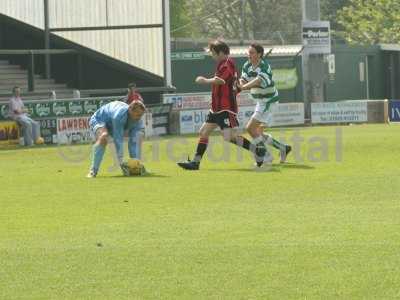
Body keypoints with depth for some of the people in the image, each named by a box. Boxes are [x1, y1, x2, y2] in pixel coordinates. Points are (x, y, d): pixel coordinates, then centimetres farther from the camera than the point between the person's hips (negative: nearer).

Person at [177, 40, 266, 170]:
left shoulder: (227, 64, -15)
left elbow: (220, 80, -31)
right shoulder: (222, 64, 16)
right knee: (204, 132, 11)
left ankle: (258, 151, -7)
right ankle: (195, 162, 16)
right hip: (217, 108, 11)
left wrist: (205, 80, -17)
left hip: (226, 108, -11)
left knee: (230, 137, -17)